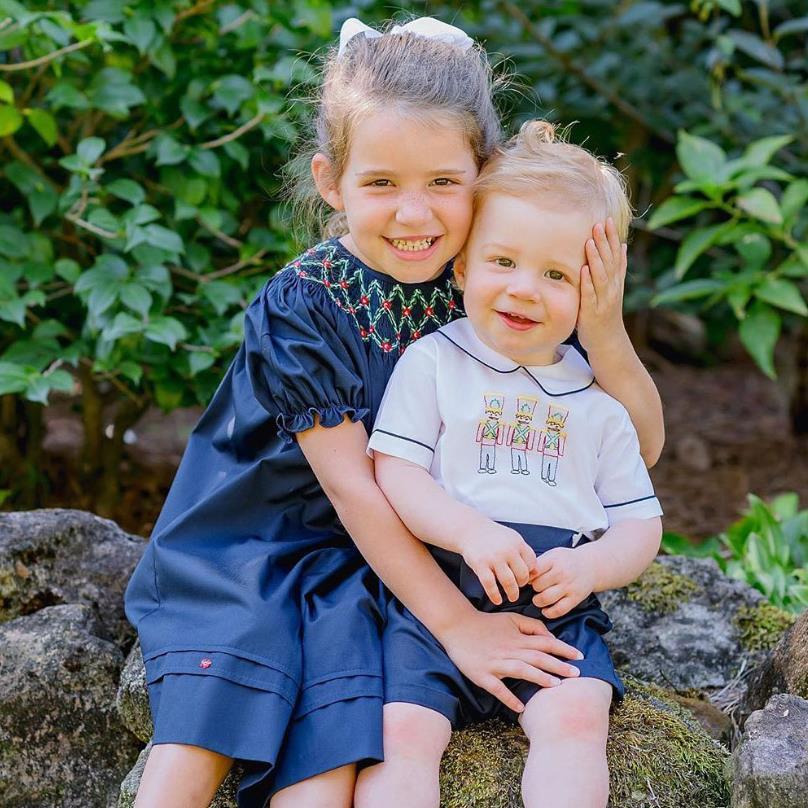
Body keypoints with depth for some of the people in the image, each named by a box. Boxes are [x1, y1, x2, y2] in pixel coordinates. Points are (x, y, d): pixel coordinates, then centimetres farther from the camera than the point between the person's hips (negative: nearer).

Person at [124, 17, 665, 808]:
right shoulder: (301, 307, -16)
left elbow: (640, 446, -7)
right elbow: (354, 488, -16)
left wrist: (601, 333, -26)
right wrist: (455, 623, -20)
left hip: (370, 564, 2)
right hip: (247, 547, -1)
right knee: (195, 743, -21)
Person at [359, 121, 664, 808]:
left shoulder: (599, 396, 13)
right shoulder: (432, 363, 7)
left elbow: (640, 524, 12)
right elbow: (393, 475, -3)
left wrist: (590, 566, -10)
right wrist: (472, 532, -19)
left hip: (559, 609, 2)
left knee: (575, 720, -25)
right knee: (401, 730, -22)